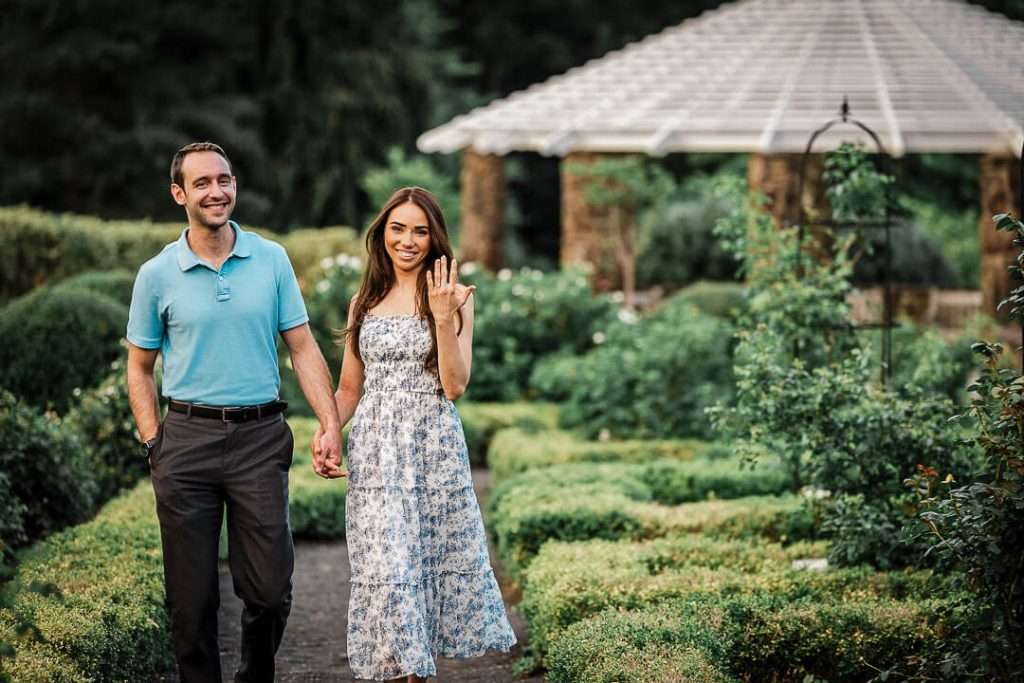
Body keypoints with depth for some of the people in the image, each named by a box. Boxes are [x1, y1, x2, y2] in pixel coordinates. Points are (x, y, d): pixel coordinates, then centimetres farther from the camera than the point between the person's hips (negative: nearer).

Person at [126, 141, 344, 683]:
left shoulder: (271, 259, 4)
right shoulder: (157, 275, 2)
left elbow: (303, 348, 5)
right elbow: (139, 368, 9)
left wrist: (331, 426, -4)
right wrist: (154, 444, -1)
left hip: (260, 438, 1)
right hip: (188, 439, 0)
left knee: (270, 588, 2)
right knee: (191, 595, 4)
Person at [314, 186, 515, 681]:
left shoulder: (454, 297, 2)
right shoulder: (364, 302, 10)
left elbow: (455, 385, -7)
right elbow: (349, 389, 14)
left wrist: (442, 317, -16)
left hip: (433, 445, -2)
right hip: (374, 450, 2)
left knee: (434, 556, 2)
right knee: (385, 565, -3)